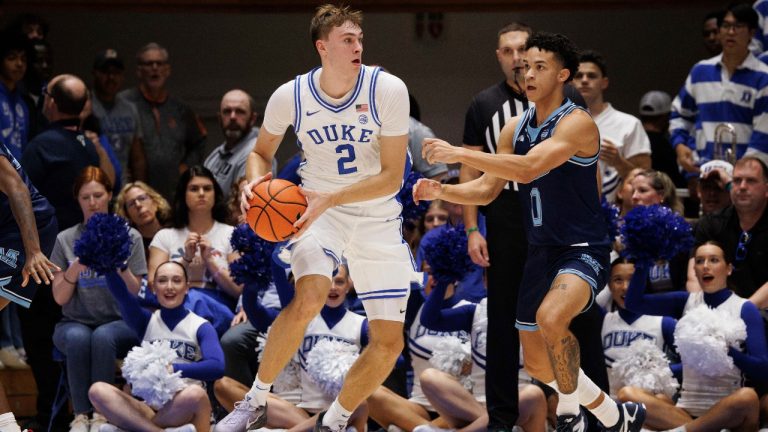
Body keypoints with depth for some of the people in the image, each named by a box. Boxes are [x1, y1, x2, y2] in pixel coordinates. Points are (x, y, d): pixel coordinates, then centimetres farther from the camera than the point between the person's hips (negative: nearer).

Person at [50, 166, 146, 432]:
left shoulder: (129, 237, 5)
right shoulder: (66, 240, 7)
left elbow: (135, 295, -1)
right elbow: (59, 297, 1)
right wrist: (79, 264, -16)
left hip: (118, 323, -1)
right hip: (75, 322, 1)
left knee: (103, 337, -37)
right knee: (77, 337, -36)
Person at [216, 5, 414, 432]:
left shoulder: (388, 90, -17)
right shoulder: (290, 96, -12)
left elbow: (391, 176, -17)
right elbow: (262, 151, 8)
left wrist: (330, 199, -28)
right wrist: (256, 181, -16)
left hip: (378, 218, 1)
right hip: (320, 209, -1)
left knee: (389, 343, -1)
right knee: (309, 299, -31)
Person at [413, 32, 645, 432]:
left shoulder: (576, 123, -16)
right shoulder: (515, 129, 8)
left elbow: (528, 169, -30)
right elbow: (487, 189, 11)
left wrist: (459, 154, -32)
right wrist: (441, 191, -7)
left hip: (583, 249, -8)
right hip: (541, 251, 8)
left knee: (549, 318, -36)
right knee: (538, 364, 12)